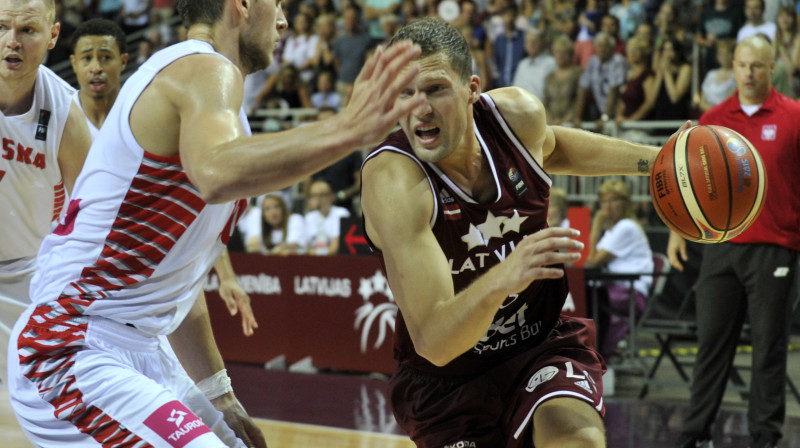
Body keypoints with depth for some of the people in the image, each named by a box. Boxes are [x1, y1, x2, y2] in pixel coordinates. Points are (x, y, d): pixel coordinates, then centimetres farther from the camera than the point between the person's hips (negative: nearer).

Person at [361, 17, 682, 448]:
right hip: (445, 379, -2)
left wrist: (657, 160, 8)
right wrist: (502, 278, -54)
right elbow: (433, 341, -37)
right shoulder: (391, 179, -30)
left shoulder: (517, 113, -14)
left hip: (540, 343, 2)